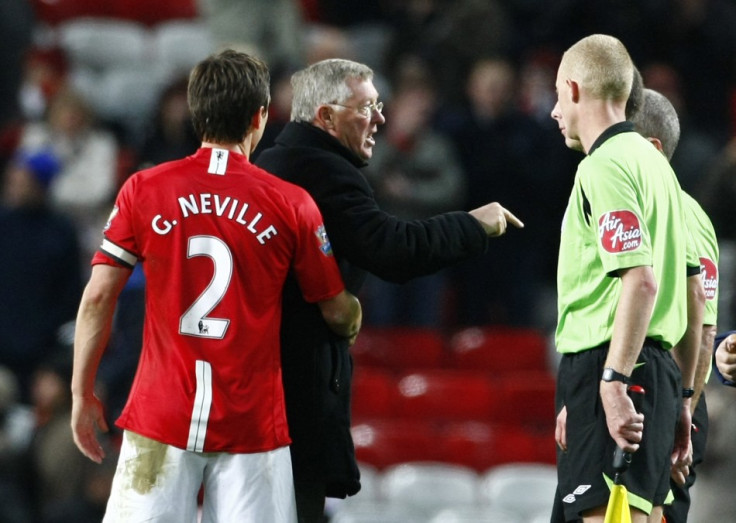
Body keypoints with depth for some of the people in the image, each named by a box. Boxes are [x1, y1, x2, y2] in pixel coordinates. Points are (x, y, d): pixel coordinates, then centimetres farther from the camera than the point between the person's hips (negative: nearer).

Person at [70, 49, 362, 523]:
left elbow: (98, 296, 0)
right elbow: (338, 311, 8)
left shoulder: (143, 191, 2)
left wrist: (83, 394, 9)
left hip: (160, 418, 1)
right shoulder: (291, 204, 0)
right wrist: (353, 325, 32)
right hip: (252, 425, -1)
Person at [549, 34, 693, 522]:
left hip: (609, 369, -10)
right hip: (657, 366, 10)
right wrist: (681, 398, 25)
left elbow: (640, 280, -21)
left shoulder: (605, 166, -11)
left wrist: (613, 383, -24)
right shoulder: (652, 163, 19)